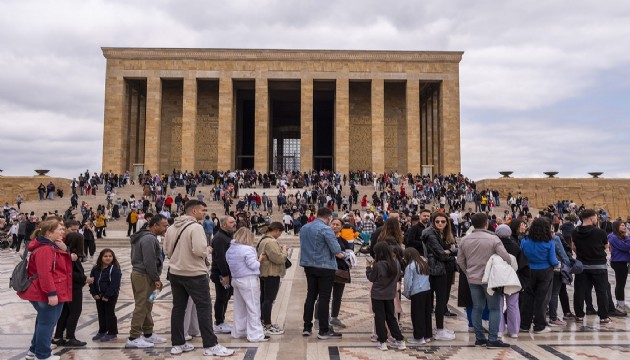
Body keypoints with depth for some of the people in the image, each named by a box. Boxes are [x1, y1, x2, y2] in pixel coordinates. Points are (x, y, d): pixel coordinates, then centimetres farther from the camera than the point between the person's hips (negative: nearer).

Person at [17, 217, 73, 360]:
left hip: (43, 293, 11)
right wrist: (51, 293, -26)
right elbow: (44, 273, -26)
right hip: (49, 294, -11)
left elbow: (60, 265, 17)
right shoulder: (45, 249, -21)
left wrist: (64, 250, 0)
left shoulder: (51, 245, 11)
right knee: (47, 323, 1)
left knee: (44, 321, 21)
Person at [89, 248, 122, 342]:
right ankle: (102, 331, 30)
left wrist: (107, 295, -19)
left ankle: (112, 333, 9)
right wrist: (94, 293, -2)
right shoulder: (96, 269, 5)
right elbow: (92, 281, 8)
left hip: (111, 296, -6)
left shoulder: (115, 269, -15)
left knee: (110, 313, -1)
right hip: (99, 296, 6)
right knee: (101, 313, 15)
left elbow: (114, 284, -19)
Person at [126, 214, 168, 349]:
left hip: (139, 273, 11)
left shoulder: (146, 236, 17)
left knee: (146, 306, 16)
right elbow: (149, 262, -23)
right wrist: (156, 279, -16)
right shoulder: (149, 238, -18)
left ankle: (148, 334, 24)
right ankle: (134, 338, -1)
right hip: (144, 276, -11)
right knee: (142, 306, -6)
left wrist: (155, 278, 19)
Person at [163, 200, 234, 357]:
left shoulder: (171, 228, 8)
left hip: (175, 272, 8)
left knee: (178, 307, 14)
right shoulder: (196, 227, -18)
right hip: (194, 273, -8)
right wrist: (206, 253, -7)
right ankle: (210, 345, 2)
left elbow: (167, 250, 14)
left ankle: (177, 344, 21)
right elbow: (200, 250, -27)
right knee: (204, 308, -1)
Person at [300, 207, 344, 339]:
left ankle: (307, 327, 21)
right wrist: (340, 253, 0)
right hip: (325, 267, -7)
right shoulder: (325, 229, -18)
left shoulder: (304, 228, 8)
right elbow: (336, 249, -21)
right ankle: (324, 331, 6)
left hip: (309, 266, 7)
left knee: (311, 296, 15)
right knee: (324, 298, 0)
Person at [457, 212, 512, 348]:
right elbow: (506, 258, -17)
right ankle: (492, 339, 4)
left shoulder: (465, 240, 2)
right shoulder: (493, 239, -13)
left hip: (473, 279, 5)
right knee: (494, 309, 5)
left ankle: (479, 338, 16)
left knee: (477, 308, 11)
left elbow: (460, 261, 7)